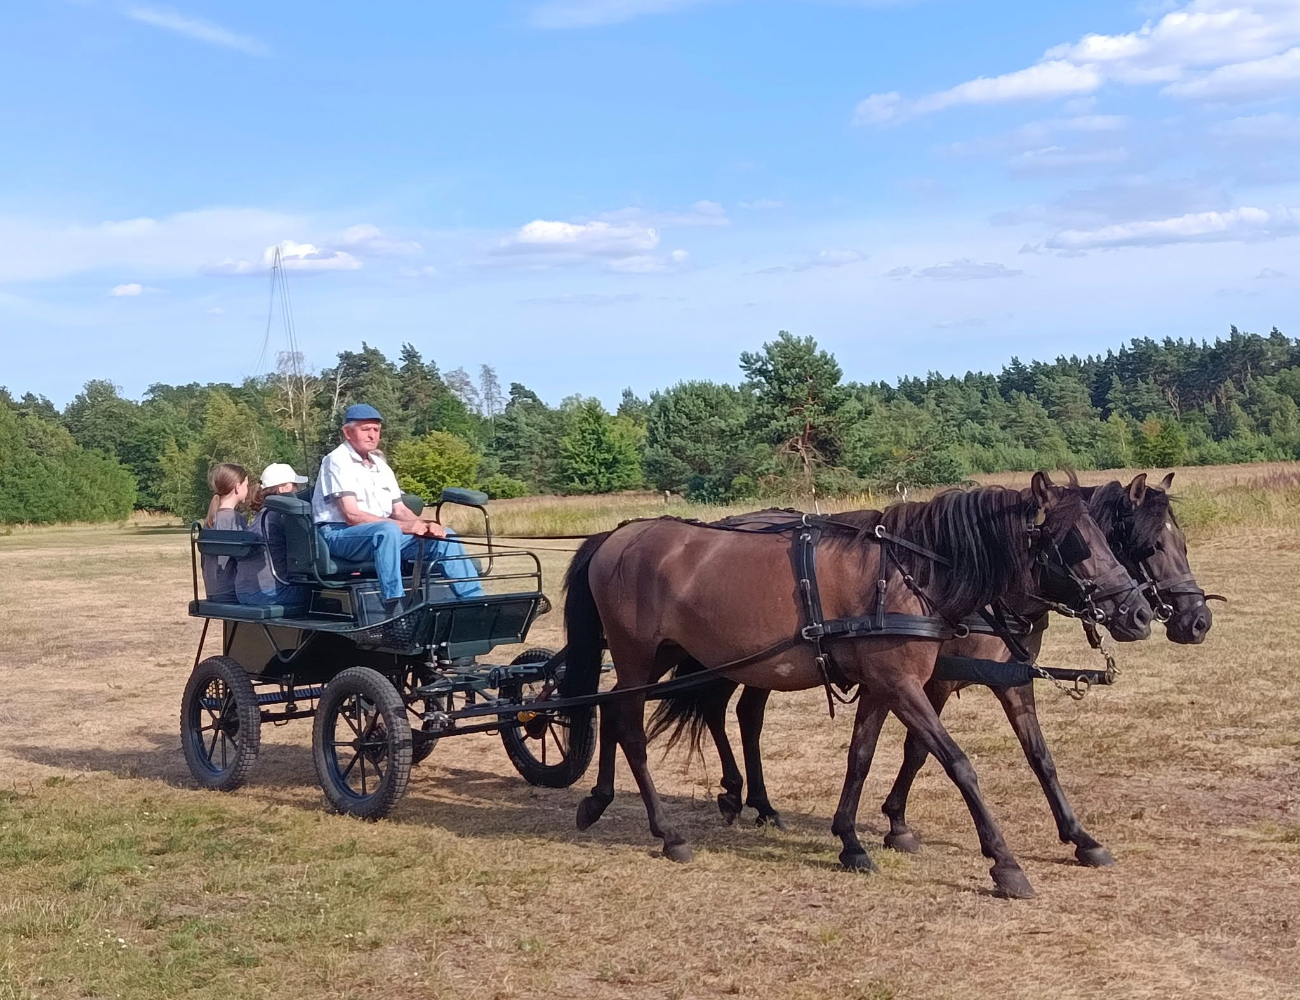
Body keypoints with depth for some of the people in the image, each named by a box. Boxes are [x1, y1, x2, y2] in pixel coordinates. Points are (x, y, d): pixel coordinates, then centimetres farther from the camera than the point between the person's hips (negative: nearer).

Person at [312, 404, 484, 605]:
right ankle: (394, 607, -43)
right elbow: (352, 516, -17)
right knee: (388, 530, -38)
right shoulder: (337, 461, -7)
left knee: (443, 536, -4)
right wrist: (404, 527, -23)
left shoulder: (380, 465, 19)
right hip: (339, 535, -8)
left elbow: (399, 510, 15)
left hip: (383, 533, 8)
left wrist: (425, 526, -7)